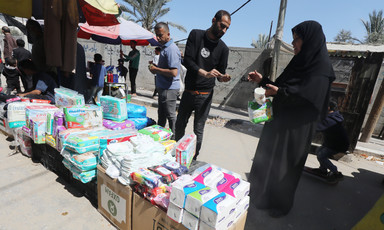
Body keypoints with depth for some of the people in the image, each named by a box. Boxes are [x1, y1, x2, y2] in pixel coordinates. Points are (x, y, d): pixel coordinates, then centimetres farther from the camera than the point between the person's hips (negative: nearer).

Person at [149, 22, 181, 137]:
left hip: (169, 89, -10)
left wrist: (156, 69, -15)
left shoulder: (171, 49, -18)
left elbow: (173, 72, -27)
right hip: (163, 87, 10)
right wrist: (155, 67, 7)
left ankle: (174, 140, 14)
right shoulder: (164, 47, 14)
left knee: (171, 116, 0)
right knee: (161, 115, 21)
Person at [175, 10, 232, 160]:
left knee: (198, 130, 3)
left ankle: (193, 160, 20)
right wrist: (205, 73, -24)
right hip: (188, 91, 2)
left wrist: (222, 77, -17)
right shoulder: (196, 35, 0)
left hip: (205, 95, -1)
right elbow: (187, 60, -10)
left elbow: (220, 72, 8)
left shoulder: (223, 49, 2)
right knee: (179, 125, 14)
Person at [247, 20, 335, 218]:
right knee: (267, 159, 16)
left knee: (285, 164, 4)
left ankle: (280, 203, 26)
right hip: (280, 121, 8)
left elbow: (310, 97, -24)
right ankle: (262, 195, 36)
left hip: (296, 128, -8)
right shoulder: (301, 62, 13)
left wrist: (279, 91, -33)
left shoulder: (321, 67, -12)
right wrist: (262, 80, 9)